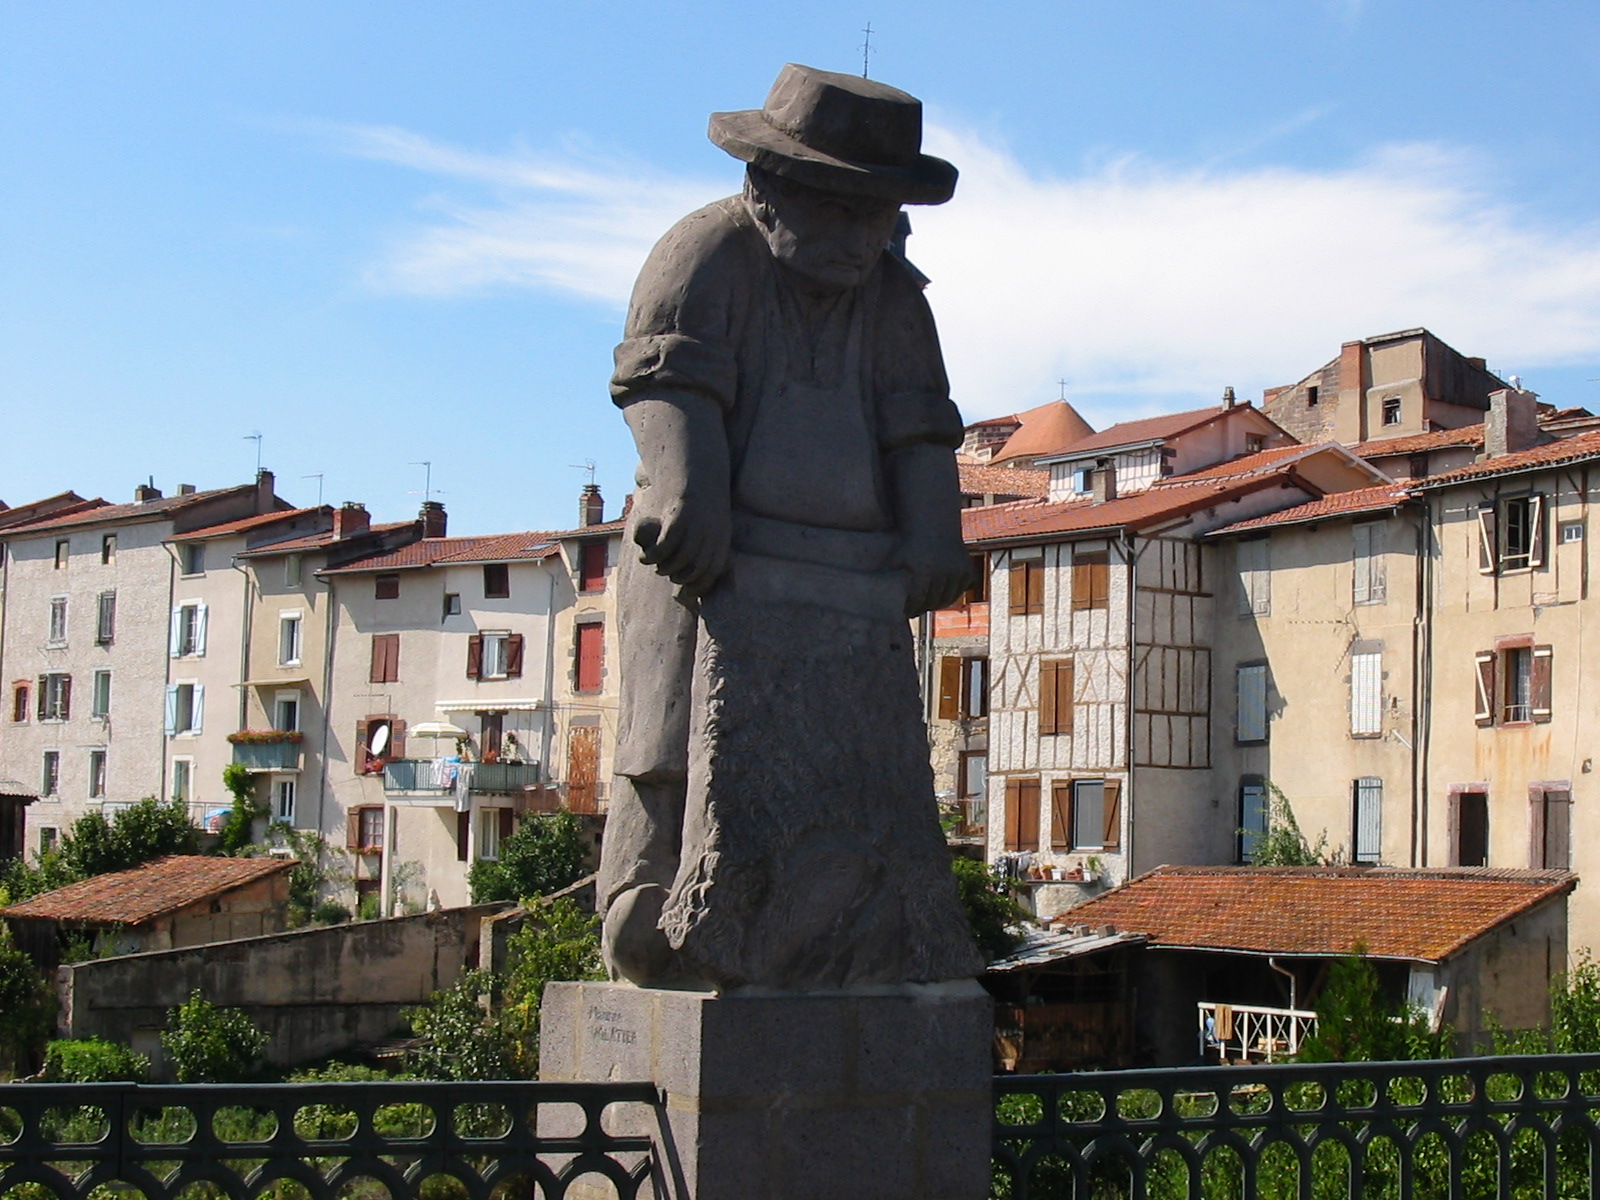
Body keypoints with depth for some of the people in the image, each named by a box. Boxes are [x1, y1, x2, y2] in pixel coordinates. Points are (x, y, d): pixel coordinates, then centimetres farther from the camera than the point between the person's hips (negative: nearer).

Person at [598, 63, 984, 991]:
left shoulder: (893, 296, 17)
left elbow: (919, 426, 10)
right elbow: (671, 384, -12)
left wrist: (934, 533, -6)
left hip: (852, 584, 6)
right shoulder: (710, 253, 1)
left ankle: (867, 958, 9)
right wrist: (685, 495, -28)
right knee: (707, 753, -12)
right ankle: (659, 934, -5)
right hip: (726, 573, -5)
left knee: (864, 766, 4)